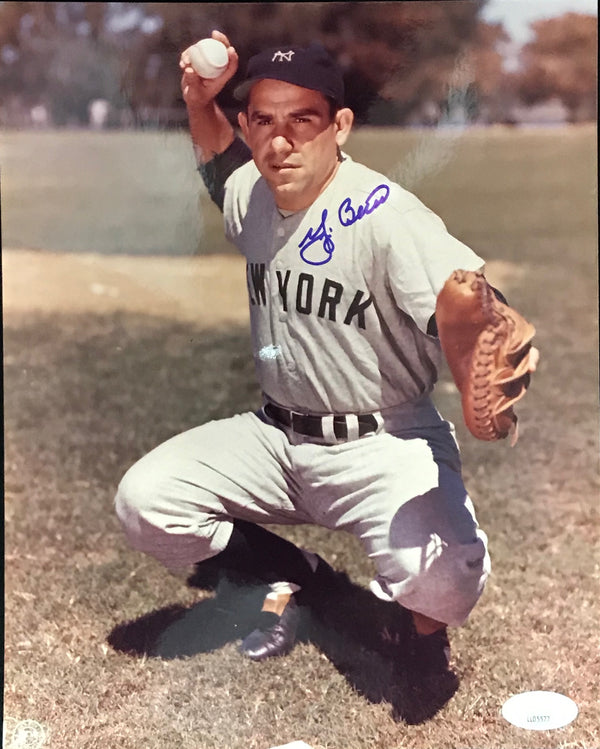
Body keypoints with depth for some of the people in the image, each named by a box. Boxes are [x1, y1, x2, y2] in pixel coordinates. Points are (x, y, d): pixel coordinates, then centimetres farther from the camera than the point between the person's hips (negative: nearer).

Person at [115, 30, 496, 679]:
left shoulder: (386, 214, -21)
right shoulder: (249, 194, 2)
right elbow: (217, 155, 28)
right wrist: (200, 99, 7)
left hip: (383, 443, -6)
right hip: (274, 436, 6)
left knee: (443, 579, -32)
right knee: (142, 502, -10)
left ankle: (423, 620, 11)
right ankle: (295, 577, 15)